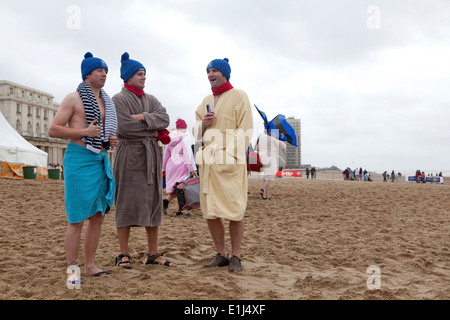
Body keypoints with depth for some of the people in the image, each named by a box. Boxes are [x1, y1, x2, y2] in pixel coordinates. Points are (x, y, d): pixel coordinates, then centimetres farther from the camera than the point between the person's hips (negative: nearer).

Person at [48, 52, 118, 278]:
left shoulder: (105, 102, 19)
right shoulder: (74, 98, -2)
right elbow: (53, 130, -7)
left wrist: (110, 140, 10)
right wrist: (84, 132, -16)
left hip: (101, 159, 8)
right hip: (79, 158, -7)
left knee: (98, 215, 8)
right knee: (77, 219, -6)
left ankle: (90, 265, 17)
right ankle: (71, 268, 2)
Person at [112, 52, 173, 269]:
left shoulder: (151, 100, 18)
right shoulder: (118, 100, 0)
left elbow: (164, 119, 1)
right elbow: (125, 127, -14)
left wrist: (143, 117, -13)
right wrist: (153, 131, -4)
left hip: (152, 156, 6)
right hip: (129, 156, -6)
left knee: (153, 203, 5)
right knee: (127, 204, -5)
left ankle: (153, 253, 11)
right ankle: (123, 254, 4)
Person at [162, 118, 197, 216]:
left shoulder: (172, 138, 14)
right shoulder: (185, 137, -6)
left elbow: (166, 154, 20)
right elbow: (188, 153, -14)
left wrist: (163, 168, 27)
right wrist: (192, 169, -14)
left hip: (171, 163, 7)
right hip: (181, 164, -6)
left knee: (174, 188, 12)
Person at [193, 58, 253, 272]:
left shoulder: (239, 97, 1)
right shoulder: (206, 101, 20)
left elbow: (245, 130, -7)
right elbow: (196, 132, 23)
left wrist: (233, 156, -17)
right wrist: (202, 124, -1)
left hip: (230, 161, -6)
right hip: (207, 160, 6)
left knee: (234, 210, -4)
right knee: (210, 210, 5)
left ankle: (235, 257, 7)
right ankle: (220, 255, 16)